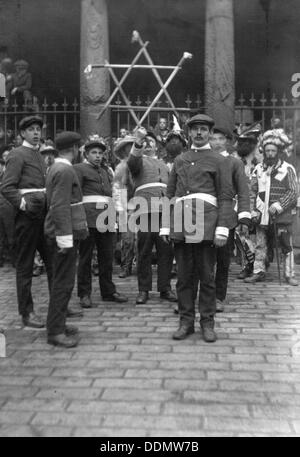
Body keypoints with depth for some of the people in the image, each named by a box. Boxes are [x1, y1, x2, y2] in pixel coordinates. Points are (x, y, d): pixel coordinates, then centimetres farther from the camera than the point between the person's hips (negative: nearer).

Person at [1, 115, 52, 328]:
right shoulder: (18, 155, -4)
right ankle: (27, 312, 8)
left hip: (44, 213, 8)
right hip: (28, 214, -8)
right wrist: (23, 204, -21)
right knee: (25, 264, 0)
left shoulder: (39, 155, 19)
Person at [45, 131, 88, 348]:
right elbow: (60, 207, -21)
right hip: (65, 234, -10)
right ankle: (55, 332, 1)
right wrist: (65, 238, -23)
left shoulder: (57, 168, 15)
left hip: (64, 233, 10)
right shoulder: (65, 171, -15)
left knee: (63, 280, 16)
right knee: (64, 282, -5)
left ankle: (58, 323, 25)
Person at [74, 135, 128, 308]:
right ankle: (84, 294, 8)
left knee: (107, 257, 9)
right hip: (89, 217, -6)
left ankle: (108, 291, 19)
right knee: (85, 257, 0)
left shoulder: (106, 170, 22)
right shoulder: (79, 169, 2)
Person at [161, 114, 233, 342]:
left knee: (207, 277, 2)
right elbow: (170, 194, 19)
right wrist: (165, 226, 11)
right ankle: (186, 321, 17)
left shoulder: (219, 160, 7)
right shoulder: (179, 160, 18)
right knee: (184, 276, 6)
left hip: (206, 225, -3)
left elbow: (226, 198, 0)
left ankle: (207, 323, 13)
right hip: (181, 225, 3)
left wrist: (222, 229, -10)